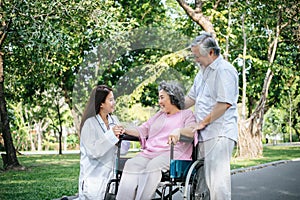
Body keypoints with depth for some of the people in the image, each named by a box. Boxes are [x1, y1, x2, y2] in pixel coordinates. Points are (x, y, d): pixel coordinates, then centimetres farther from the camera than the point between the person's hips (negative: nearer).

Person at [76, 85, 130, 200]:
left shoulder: (114, 120, 7)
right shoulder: (90, 123, -10)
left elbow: (124, 149, 6)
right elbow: (92, 152, -18)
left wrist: (119, 137, -14)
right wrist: (110, 135, -20)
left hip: (110, 174, 5)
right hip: (94, 176, -5)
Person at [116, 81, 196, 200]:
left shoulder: (187, 114, 17)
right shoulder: (159, 115, 35)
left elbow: (192, 130, -4)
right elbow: (142, 130, 25)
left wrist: (179, 131, -26)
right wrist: (125, 131, 7)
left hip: (173, 153, -5)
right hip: (150, 152, 5)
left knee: (154, 165, -37)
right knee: (131, 164, -26)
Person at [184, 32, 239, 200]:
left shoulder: (225, 70, -9)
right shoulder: (203, 71, 21)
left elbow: (224, 103, -17)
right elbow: (192, 98, 28)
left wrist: (203, 122, -13)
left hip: (220, 133, -9)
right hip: (205, 134, 9)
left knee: (217, 176, -12)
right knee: (204, 176, 9)